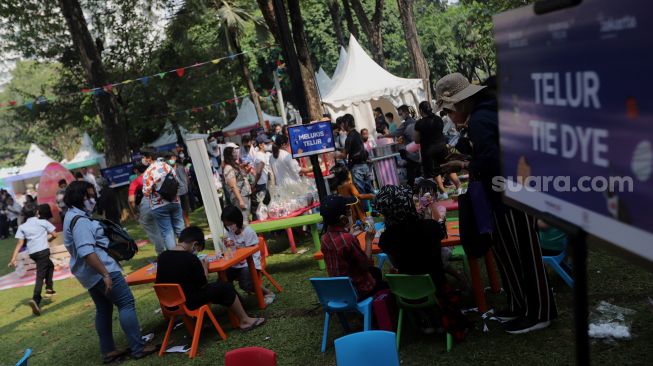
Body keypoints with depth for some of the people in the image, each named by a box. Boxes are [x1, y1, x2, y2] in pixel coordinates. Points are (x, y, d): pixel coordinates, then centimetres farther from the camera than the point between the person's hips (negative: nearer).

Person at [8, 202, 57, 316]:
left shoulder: (22, 227, 10)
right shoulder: (43, 222, 5)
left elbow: (20, 243, 0)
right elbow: (54, 235, 6)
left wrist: (14, 258, -4)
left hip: (32, 253, 4)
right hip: (43, 250, -4)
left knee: (50, 265, 28)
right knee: (40, 276, -4)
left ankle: (49, 288, 26)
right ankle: (35, 300, -18)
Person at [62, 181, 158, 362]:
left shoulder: (73, 216, 13)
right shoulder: (79, 220, -21)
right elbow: (87, 252, -30)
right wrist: (105, 274, -32)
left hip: (90, 273, 11)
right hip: (100, 270, -11)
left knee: (103, 309, 15)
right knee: (126, 303, -6)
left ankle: (108, 351, 20)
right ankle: (138, 348, -5)